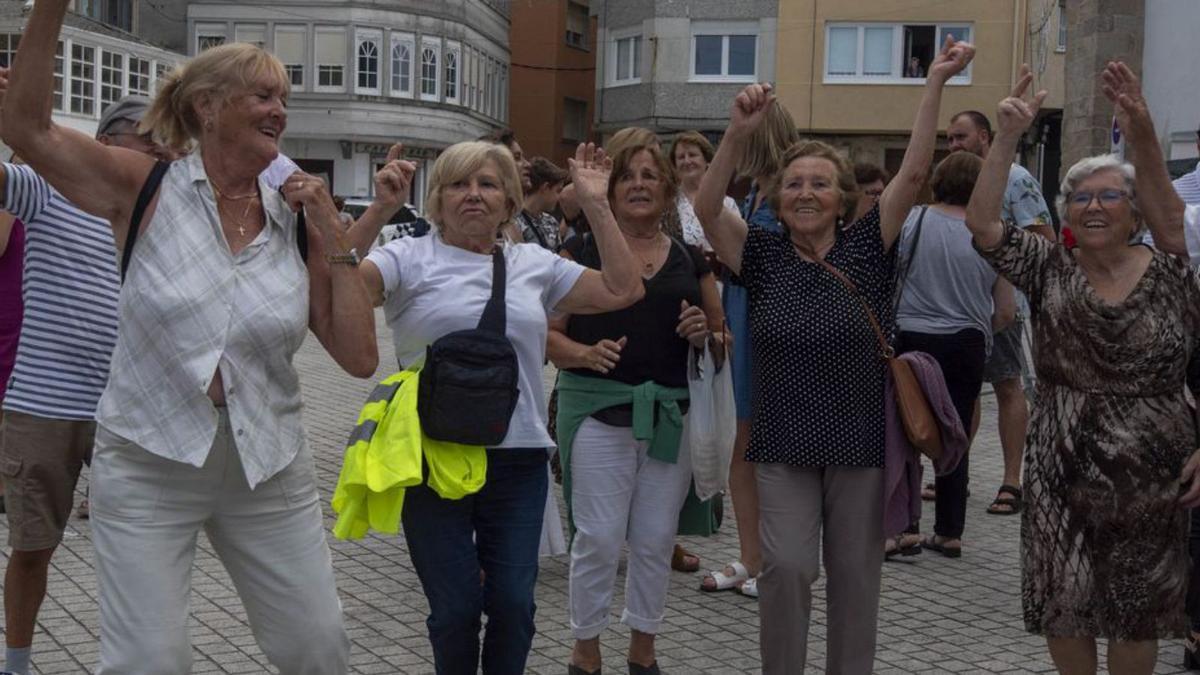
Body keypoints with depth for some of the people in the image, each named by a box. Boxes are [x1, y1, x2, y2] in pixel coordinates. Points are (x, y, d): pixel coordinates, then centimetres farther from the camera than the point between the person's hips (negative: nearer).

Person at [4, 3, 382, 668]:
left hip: (268, 467, 3)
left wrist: (334, 240, -7)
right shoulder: (149, 189, -5)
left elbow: (359, 357, -2)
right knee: (148, 660, -2)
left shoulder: (296, 225, 0)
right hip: (147, 464, -3)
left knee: (319, 649, 10)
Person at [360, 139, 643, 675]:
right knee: (455, 608, 5)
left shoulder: (535, 264, 11)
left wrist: (595, 204, 7)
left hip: (519, 458, 3)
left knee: (513, 604, 6)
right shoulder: (411, 259, 0)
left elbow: (622, 291, 8)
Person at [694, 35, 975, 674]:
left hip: (861, 440, 1)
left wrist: (935, 83, -13)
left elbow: (914, 172, -8)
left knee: (854, 573, 10)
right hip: (784, 442, 0)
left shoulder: (866, 248, -1)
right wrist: (738, 133, -24)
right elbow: (707, 208, -12)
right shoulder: (764, 255, 1)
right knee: (786, 565, -6)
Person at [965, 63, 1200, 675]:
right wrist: (1008, 138, -25)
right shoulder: (1049, 270, -3)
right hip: (1062, 471, 1)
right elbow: (982, 223, -18)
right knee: (1064, 603, 9)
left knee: (1138, 607, 11)